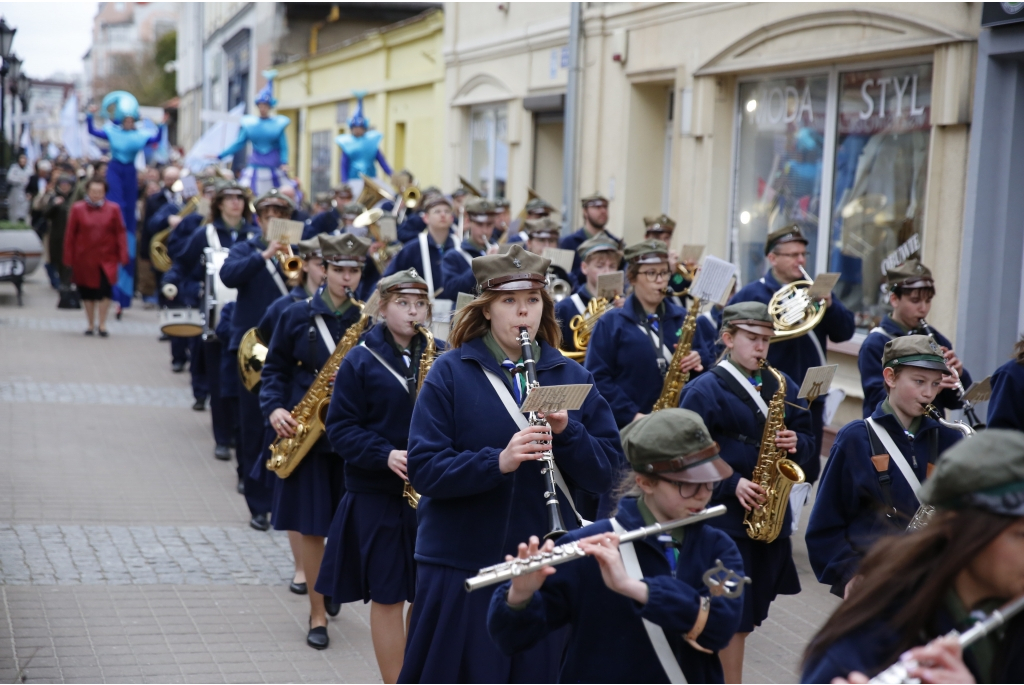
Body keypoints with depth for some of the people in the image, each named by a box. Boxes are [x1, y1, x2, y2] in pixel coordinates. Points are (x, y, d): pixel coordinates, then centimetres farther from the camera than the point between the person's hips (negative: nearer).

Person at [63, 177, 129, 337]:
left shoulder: (113, 209, 1)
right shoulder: (77, 209, 0)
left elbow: (120, 233, 0)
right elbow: (70, 235, 2)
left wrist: (123, 256, -6)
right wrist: (69, 258, 0)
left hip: (106, 258, -1)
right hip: (84, 258, 1)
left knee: (105, 290, -13)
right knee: (88, 292, 7)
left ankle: (102, 324, 0)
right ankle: (91, 324, 22)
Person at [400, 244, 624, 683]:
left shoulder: (571, 378, 6)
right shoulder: (451, 372, -3)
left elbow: (605, 474, 2)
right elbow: (424, 469, -11)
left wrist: (566, 431, -16)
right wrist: (498, 461, -26)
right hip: (460, 564, -3)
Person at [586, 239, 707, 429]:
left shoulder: (682, 319, 13)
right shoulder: (610, 323, 0)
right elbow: (597, 378, -8)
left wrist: (698, 360, -9)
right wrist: (632, 415, -18)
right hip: (627, 427, -3)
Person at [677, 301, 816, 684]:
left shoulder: (781, 386, 10)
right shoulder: (704, 390, -8)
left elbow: (806, 438, 14)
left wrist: (796, 444, -8)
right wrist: (731, 485, -21)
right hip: (724, 514, -6)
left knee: (753, 608, 13)